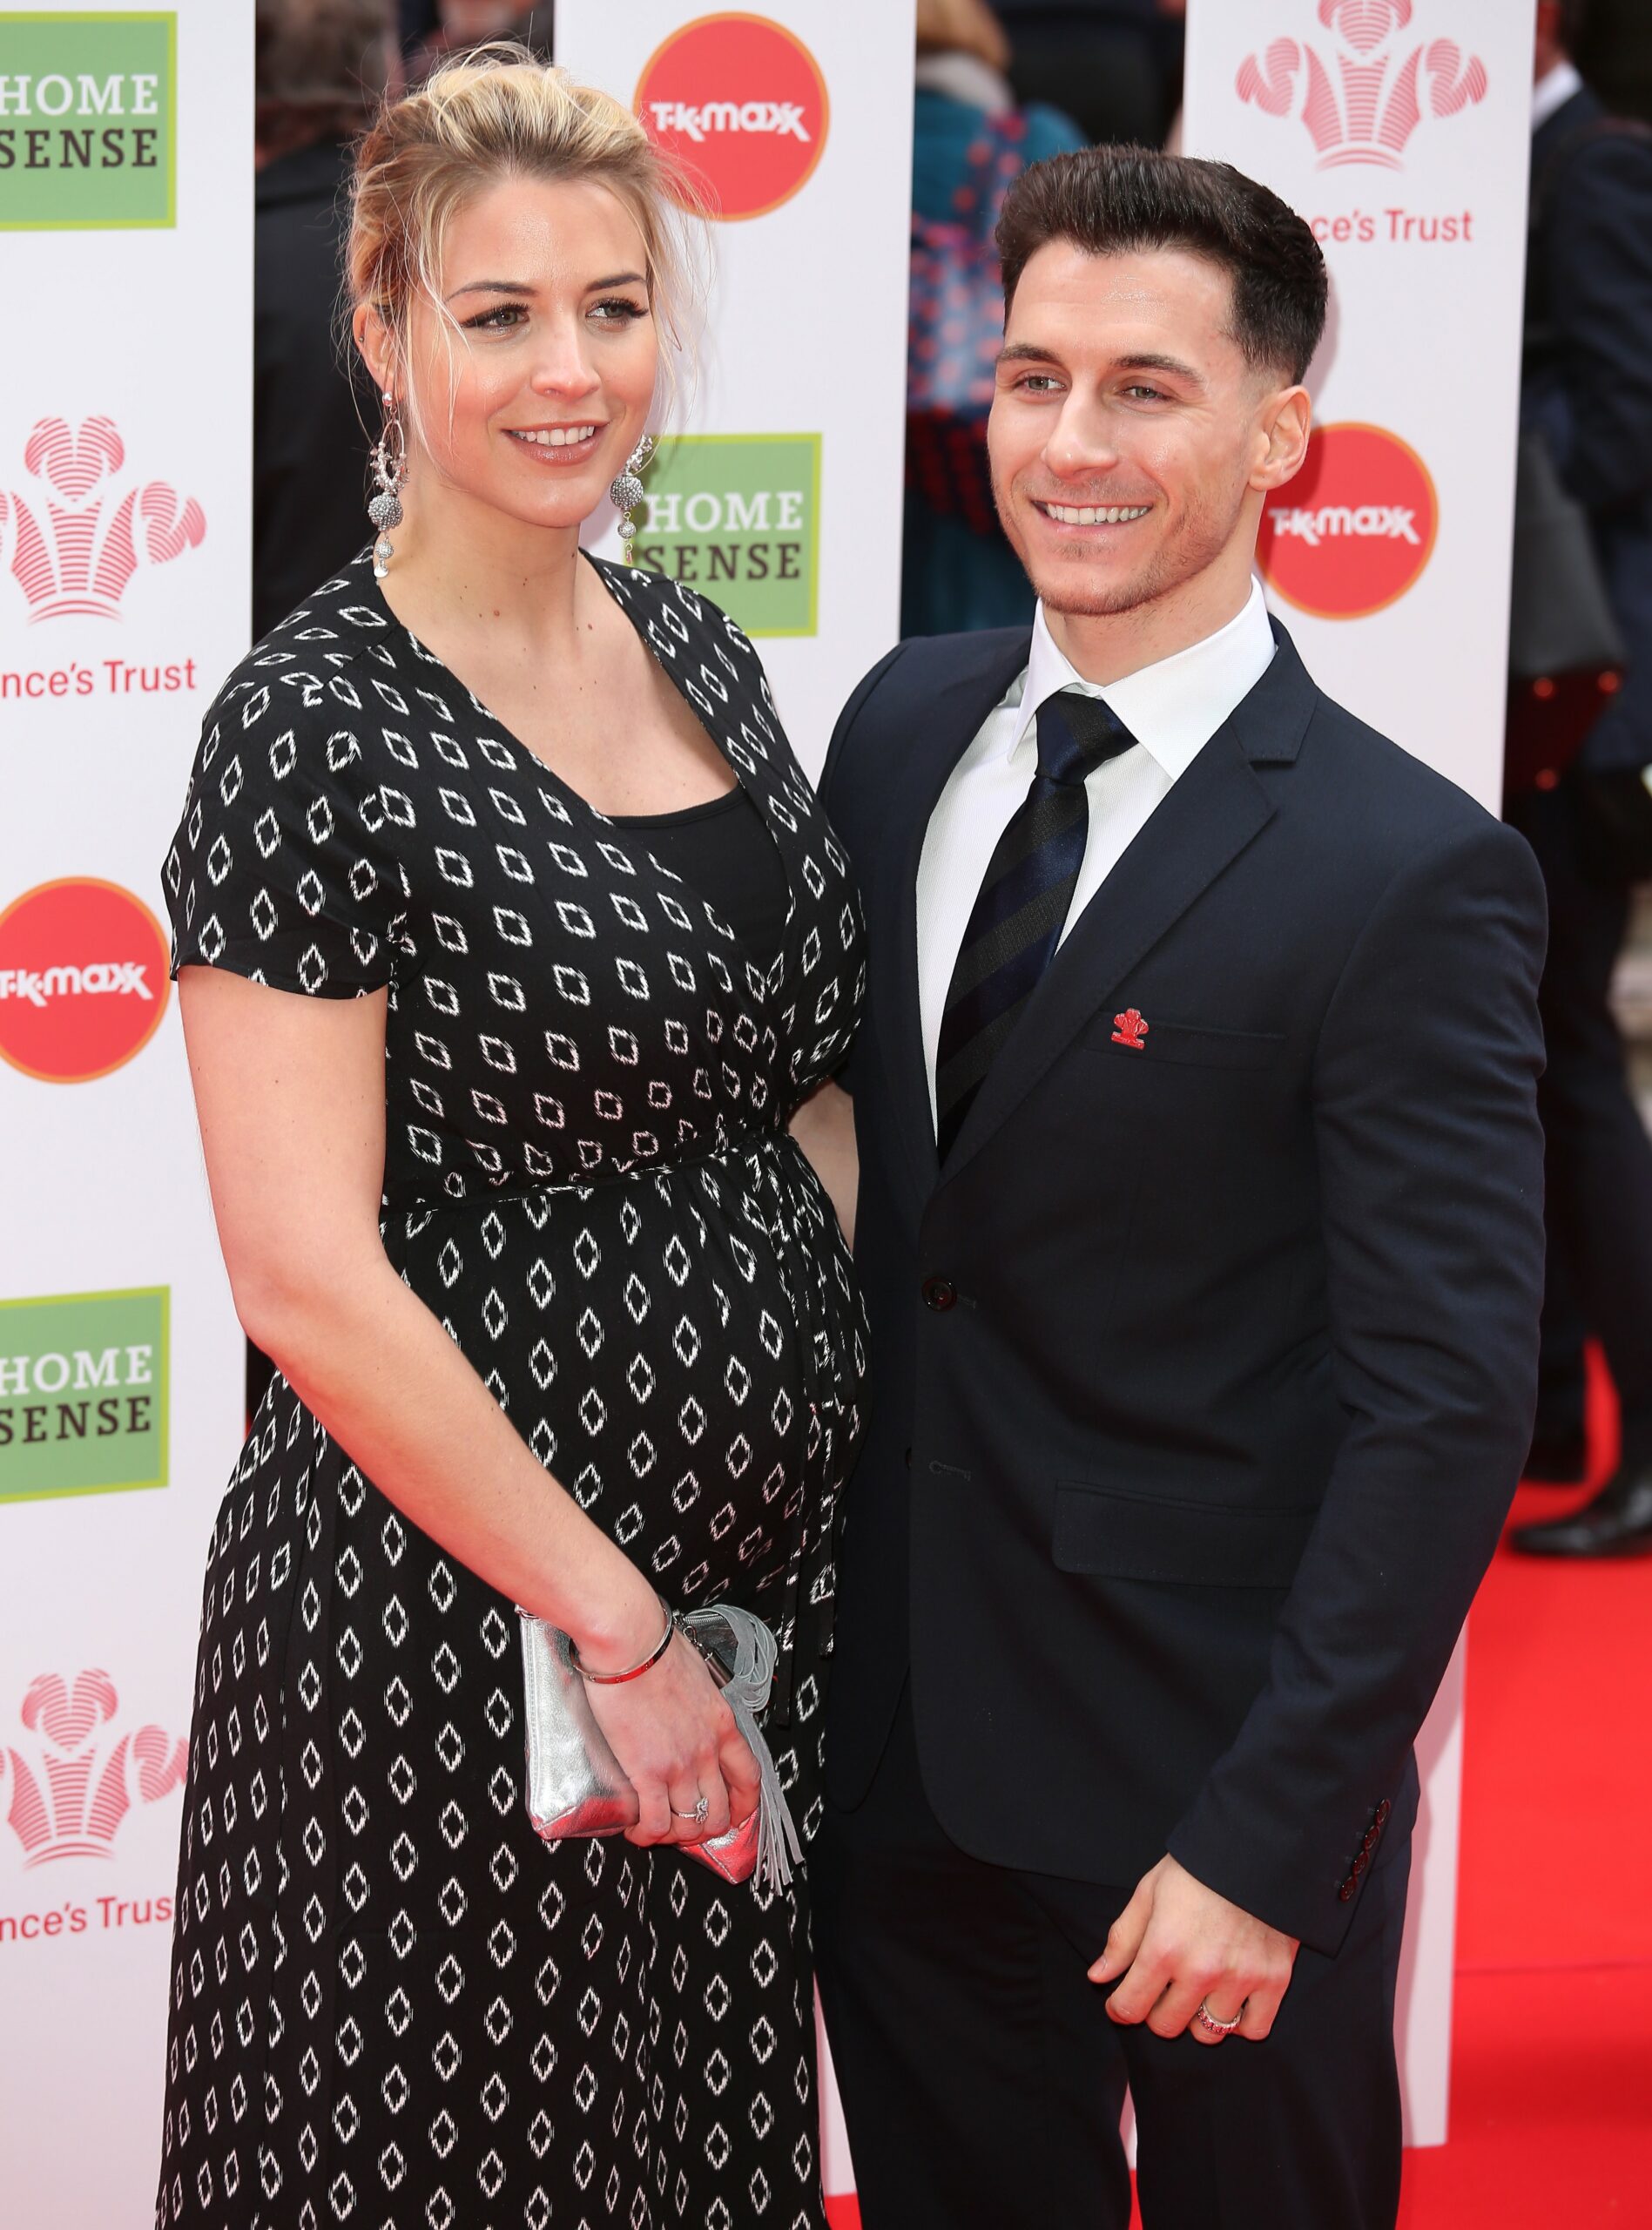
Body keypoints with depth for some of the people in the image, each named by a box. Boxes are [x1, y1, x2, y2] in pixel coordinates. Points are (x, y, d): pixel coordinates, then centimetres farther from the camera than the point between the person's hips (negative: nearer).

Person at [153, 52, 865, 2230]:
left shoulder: (695, 651, 6)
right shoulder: (316, 728, -16)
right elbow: (310, 1277, -20)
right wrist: (620, 1630, -16)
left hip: (748, 1575, 7)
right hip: (454, 1618, -7)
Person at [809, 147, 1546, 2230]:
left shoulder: (1413, 879, -17)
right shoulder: (906, 721, 2)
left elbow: (1442, 1405, -17)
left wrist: (1265, 1844, -19)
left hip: (1206, 1761, -5)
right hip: (895, 1742, 5)